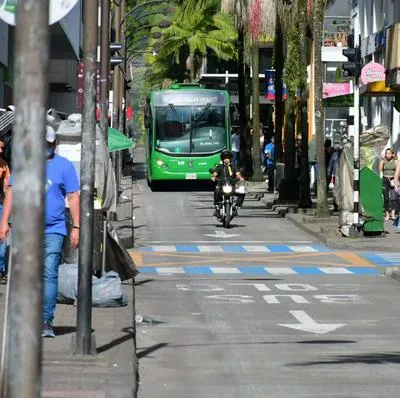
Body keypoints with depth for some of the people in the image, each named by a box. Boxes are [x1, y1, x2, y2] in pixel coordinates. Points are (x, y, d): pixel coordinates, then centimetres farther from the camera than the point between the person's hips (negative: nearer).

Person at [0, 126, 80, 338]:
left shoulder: (64, 166, 4)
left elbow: (73, 197, 3)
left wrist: (76, 227, -3)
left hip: (53, 230, -2)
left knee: (49, 274, -10)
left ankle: (46, 321, -9)